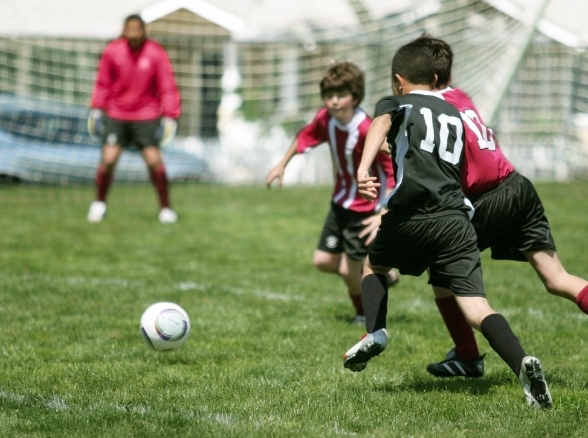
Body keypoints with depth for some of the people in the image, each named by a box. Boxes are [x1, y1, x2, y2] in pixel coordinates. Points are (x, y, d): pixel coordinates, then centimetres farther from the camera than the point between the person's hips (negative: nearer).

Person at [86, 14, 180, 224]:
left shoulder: (156, 53, -10)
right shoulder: (112, 51, -6)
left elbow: (167, 88, -5)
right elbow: (103, 84, 6)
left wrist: (169, 117, -10)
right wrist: (97, 110, 3)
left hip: (147, 116, -1)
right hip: (116, 116, 1)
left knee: (154, 160, -9)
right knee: (108, 160, -8)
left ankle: (166, 208, 7)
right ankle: (99, 204, 15)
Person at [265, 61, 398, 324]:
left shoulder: (368, 130, -32)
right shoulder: (326, 119, -11)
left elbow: (396, 173, -31)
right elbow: (305, 137, 12)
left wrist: (384, 215, -36)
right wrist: (282, 164, 16)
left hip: (366, 208, -7)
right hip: (341, 202, 7)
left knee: (348, 269, -3)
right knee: (323, 260, 9)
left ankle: (365, 316, 26)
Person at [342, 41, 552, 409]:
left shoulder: (397, 104, 14)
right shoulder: (455, 115, 28)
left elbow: (381, 124, -11)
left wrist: (363, 170, -29)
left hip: (412, 214, -3)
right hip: (457, 217, 3)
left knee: (374, 265, 27)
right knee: (476, 307, -6)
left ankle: (375, 333, 4)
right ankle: (522, 363, -30)